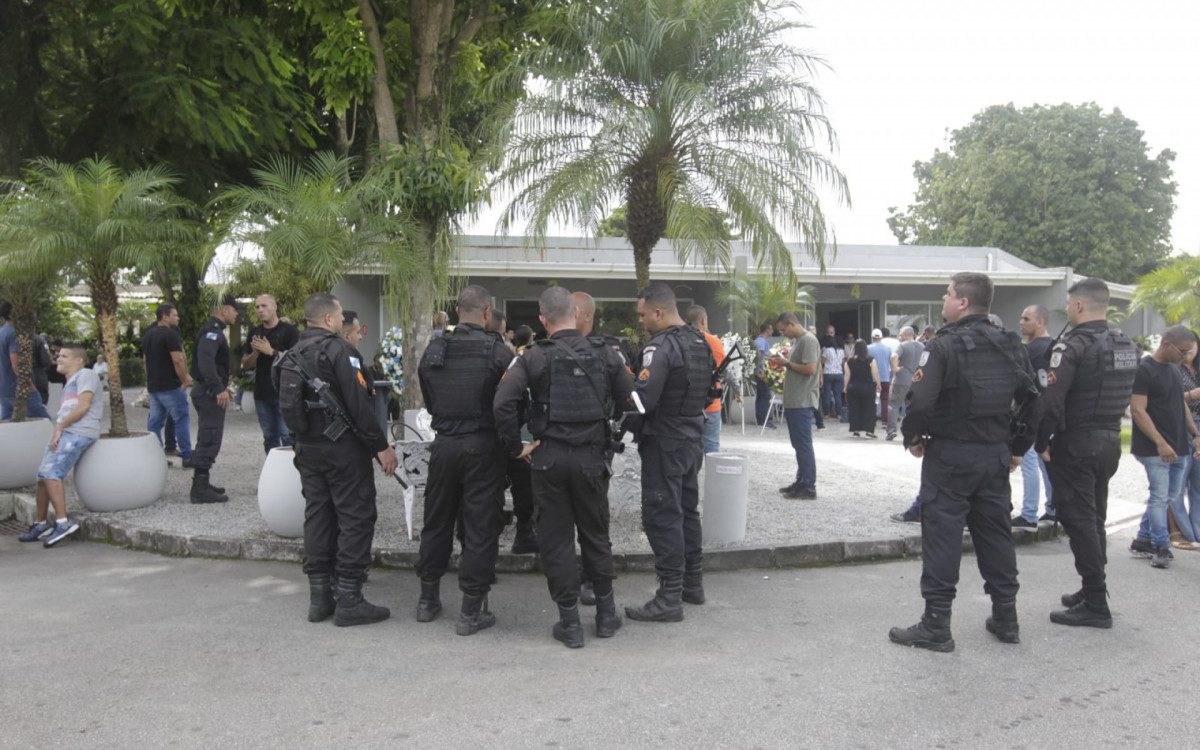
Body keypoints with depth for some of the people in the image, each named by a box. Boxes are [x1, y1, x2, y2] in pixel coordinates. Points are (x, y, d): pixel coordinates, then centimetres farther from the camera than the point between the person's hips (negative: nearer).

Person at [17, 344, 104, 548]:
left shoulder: (86, 375, 1)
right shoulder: (69, 383, 30)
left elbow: (83, 406, -11)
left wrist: (60, 427, -8)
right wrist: (57, 431, 6)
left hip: (79, 433, -9)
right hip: (64, 433, 9)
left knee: (50, 472, -21)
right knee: (43, 475, 9)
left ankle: (63, 522, -23)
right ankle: (40, 523, 20)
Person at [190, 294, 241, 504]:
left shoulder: (213, 330, 19)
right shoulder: (212, 331, -15)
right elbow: (206, 360, -29)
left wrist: (222, 387, 26)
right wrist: (219, 388, -30)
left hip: (208, 391, 11)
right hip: (209, 392, -11)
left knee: (207, 440, 17)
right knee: (209, 440, -9)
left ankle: (201, 484, 25)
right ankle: (201, 489, -6)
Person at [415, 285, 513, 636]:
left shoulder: (433, 350, 3)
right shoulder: (497, 351, -11)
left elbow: (428, 400, 9)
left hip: (444, 445, 4)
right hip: (483, 447, -4)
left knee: (436, 521, 17)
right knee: (480, 527, 3)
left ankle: (428, 599, 29)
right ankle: (472, 611, 8)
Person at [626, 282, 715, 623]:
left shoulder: (660, 347, -19)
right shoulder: (700, 343, 9)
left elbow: (642, 399, -26)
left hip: (663, 442, -9)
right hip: (692, 439, 9)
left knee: (662, 517, -3)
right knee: (687, 511, 18)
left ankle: (670, 597, 1)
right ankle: (693, 582, 29)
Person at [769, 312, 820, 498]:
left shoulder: (808, 340, -13)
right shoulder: (797, 341, 17)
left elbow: (810, 369, -21)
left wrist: (787, 363, -13)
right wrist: (783, 364, 8)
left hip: (802, 402, -10)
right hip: (793, 401, 10)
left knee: (803, 444, -6)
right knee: (799, 444, 15)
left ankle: (808, 488, -2)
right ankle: (801, 482, 23)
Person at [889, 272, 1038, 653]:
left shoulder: (944, 345, -14)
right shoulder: (1010, 346, 8)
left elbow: (921, 399, -23)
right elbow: (1033, 400, 10)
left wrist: (913, 437, -6)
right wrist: (1018, 447, 18)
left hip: (950, 453, -6)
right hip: (996, 455, 6)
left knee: (941, 534, 0)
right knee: (995, 532, 16)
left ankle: (936, 625, 4)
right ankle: (1005, 618, 25)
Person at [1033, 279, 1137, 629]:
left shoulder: (1072, 345, -16)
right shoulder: (1126, 346, 10)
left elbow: (1051, 400, -21)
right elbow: (1123, 398, 11)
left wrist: (1041, 442, -11)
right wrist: (1106, 428, 10)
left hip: (1076, 443, -8)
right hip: (1110, 442, 8)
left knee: (1079, 521, -3)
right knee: (1094, 519, 18)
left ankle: (1095, 605, 0)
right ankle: (1092, 591, 28)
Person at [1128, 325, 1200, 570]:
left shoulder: (1174, 369, 14)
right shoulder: (1144, 370, -12)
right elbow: (1137, 410, -17)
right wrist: (1160, 443, -21)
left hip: (1178, 446, 9)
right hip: (1154, 448, -9)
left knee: (1169, 495, 12)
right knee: (1160, 496, -5)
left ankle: (1143, 540, 22)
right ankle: (1161, 547, 4)